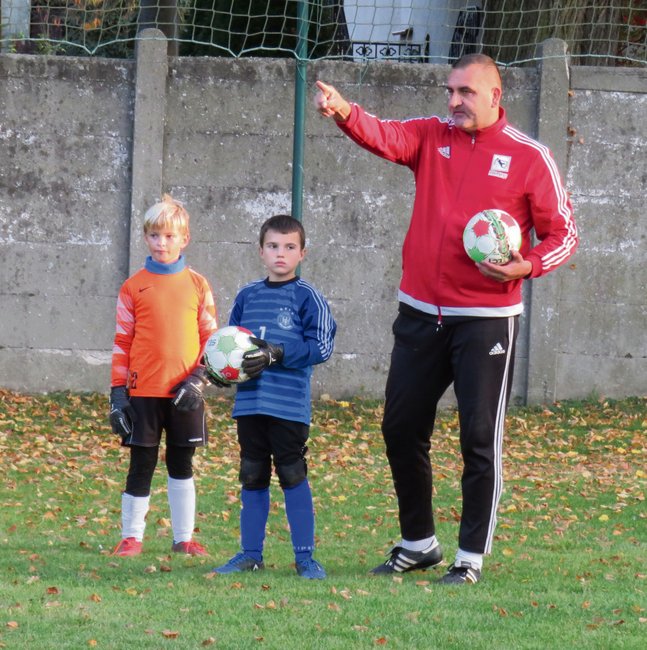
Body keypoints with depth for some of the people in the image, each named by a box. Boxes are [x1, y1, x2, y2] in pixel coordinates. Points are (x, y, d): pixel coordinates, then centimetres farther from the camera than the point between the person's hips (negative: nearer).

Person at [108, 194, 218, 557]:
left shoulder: (198, 286, 5)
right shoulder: (134, 287, 2)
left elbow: (210, 338, 7)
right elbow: (122, 342, 2)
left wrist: (199, 378, -7)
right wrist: (118, 391, -3)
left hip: (184, 393, 1)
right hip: (142, 391, -1)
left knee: (182, 465, 9)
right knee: (142, 465, 2)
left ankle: (184, 537, 16)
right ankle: (131, 537, 11)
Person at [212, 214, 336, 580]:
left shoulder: (307, 297, -3)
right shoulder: (248, 296, 12)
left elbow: (321, 346, -10)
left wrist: (276, 354, -18)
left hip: (290, 404, -5)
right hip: (249, 401, 5)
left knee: (293, 476, -3)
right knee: (253, 477, 10)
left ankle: (305, 556, 4)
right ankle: (251, 553, 18)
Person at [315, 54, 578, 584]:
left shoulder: (529, 158, -2)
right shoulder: (431, 137, 7)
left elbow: (563, 233, 1)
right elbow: (385, 137, -13)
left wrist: (527, 266, -18)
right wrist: (344, 113, -35)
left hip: (486, 320, -4)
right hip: (420, 315, 4)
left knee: (480, 439, -3)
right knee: (401, 430, 9)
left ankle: (472, 558, 7)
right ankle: (418, 543, 24)